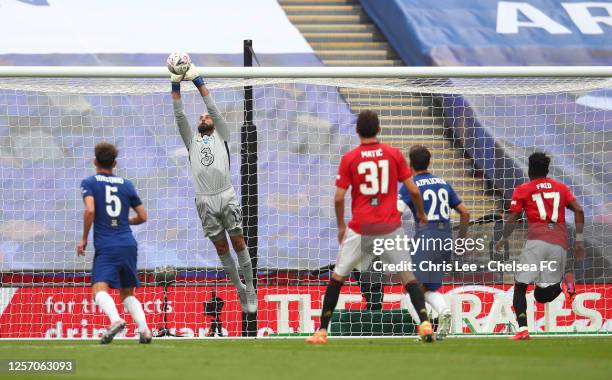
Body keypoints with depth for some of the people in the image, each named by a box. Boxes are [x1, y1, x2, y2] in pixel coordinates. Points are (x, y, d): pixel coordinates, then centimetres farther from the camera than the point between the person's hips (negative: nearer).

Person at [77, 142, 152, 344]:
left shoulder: (89, 183, 2)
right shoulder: (126, 184, 15)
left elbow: (90, 210, -14)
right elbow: (142, 217, 15)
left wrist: (84, 238, -4)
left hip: (106, 246, -5)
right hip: (129, 244, 5)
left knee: (99, 288, -15)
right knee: (127, 293, 17)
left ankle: (115, 320, -42)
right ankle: (144, 328, -3)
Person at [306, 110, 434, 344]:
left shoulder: (349, 159, -2)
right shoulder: (394, 155, 0)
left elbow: (339, 197, -4)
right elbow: (413, 190, 0)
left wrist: (340, 226, 11)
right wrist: (421, 213, 18)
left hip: (360, 229, -1)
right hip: (390, 227, 1)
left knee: (337, 277, 11)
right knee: (408, 276, 8)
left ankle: (322, 331, 9)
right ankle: (425, 323, -9)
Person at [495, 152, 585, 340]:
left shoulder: (523, 190, 12)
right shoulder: (561, 188, 22)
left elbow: (511, 220, 7)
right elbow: (578, 210, 8)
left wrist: (503, 240, 23)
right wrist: (579, 240, 10)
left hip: (537, 240, -3)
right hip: (560, 244, 3)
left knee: (520, 287, 5)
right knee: (542, 295, 9)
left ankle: (523, 330, -12)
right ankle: (564, 282, -21)